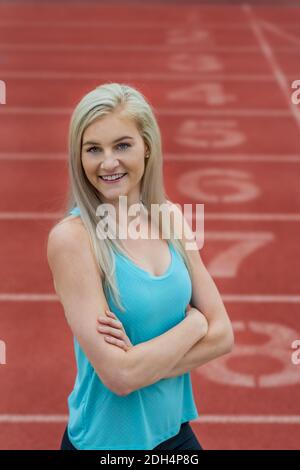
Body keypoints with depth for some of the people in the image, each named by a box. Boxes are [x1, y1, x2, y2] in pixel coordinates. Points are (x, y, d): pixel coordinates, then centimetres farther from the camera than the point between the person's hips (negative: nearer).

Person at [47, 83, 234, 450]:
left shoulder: (170, 218, -3)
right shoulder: (71, 237, -19)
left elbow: (222, 335, -4)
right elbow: (119, 375, -24)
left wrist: (142, 361, -17)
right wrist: (193, 323, -12)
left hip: (175, 430, 4)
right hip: (106, 439, -4)